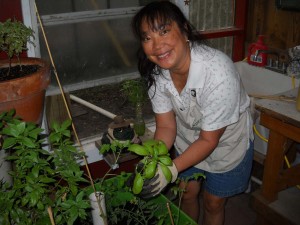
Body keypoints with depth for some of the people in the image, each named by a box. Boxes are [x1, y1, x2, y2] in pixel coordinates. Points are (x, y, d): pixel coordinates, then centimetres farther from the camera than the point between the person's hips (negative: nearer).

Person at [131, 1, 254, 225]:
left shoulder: (218, 71, -39)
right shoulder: (156, 72, -21)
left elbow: (209, 140, -29)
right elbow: (166, 126, -14)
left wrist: (172, 169, -37)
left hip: (225, 143, -4)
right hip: (189, 141, 4)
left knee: (213, 204, 15)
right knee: (188, 194, 22)